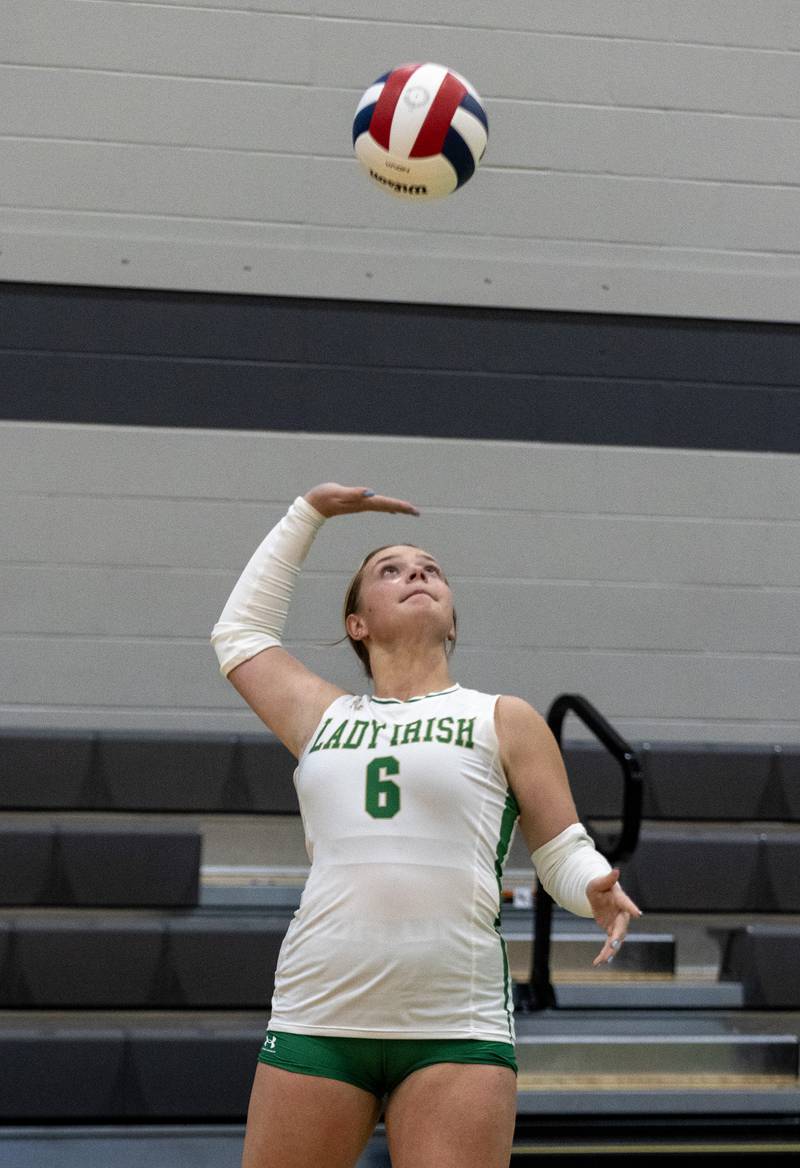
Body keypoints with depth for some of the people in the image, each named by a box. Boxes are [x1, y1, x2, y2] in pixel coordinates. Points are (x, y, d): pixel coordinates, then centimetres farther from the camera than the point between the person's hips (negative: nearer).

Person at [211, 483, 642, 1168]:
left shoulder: (504, 721, 12)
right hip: (316, 1020, 2)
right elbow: (240, 630, 35)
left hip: (456, 1027, -2)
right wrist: (307, 515, 38)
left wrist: (596, 890, -11)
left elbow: (562, 852, 12)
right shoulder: (323, 719, 19)